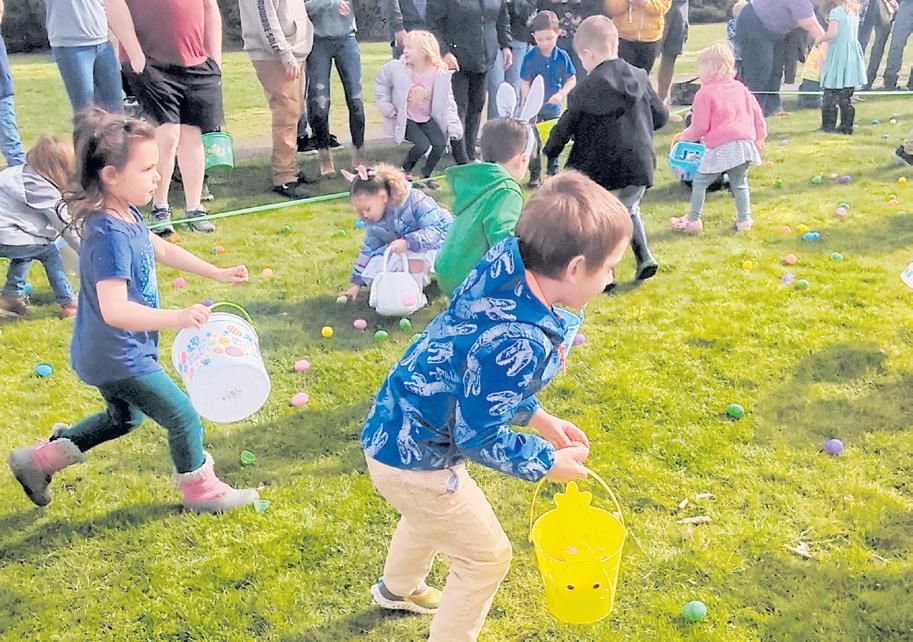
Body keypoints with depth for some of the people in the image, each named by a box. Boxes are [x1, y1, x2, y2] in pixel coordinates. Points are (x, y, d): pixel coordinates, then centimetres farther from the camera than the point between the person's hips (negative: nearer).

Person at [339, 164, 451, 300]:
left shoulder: (414, 200, -28)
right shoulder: (373, 221, -8)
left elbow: (435, 230, -34)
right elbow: (368, 249, 6)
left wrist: (407, 242, -48)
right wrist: (356, 283, 7)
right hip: (402, 250, 7)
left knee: (414, 260, -41)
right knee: (371, 275, -10)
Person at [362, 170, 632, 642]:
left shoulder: (506, 262, -11)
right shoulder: (519, 344, -36)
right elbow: (480, 438, -24)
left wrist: (536, 416, 8)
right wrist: (547, 463, -9)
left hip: (397, 425, 10)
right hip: (414, 460, -10)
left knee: (431, 516, 37)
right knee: (487, 556, 12)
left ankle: (397, 588, 65)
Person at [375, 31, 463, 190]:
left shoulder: (441, 74, -11)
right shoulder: (396, 68, -13)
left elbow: (448, 102, -1)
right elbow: (380, 83, 6)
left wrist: (453, 124, -12)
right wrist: (385, 105, -4)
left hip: (427, 118, 3)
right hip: (404, 119, -3)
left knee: (440, 143, -19)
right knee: (423, 144, -24)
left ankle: (426, 175, 8)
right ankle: (405, 171, 5)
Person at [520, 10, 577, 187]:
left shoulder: (562, 56, -11)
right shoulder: (530, 57, -15)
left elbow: (571, 80, -3)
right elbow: (524, 84, -12)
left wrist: (561, 94, -19)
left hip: (554, 107, 2)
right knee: (534, 142, 3)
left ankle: (553, 172, 27)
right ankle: (535, 175, 14)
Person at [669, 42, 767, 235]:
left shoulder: (705, 93, -4)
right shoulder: (740, 88, 15)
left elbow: (700, 127, -6)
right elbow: (757, 113, 19)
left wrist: (685, 136, 12)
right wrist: (760, 136, 30)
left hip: (721, 147, -6)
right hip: (745, 143, 7)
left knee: (700, 181, 5)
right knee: (739, 183, 18)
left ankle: (693, 220, 7)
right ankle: (744, 220, 19)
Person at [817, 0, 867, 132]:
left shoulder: (836, 11, -10)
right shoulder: (855, 12, 12)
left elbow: (832, 33, -20)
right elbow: (851, 34, 17)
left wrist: (819, 40, -3)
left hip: (838, 56, -7)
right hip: (852, 56, 7)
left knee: (830, 94, 1)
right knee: (846, 96, 11)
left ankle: (828, 126, 3)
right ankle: (846, 127, 12)